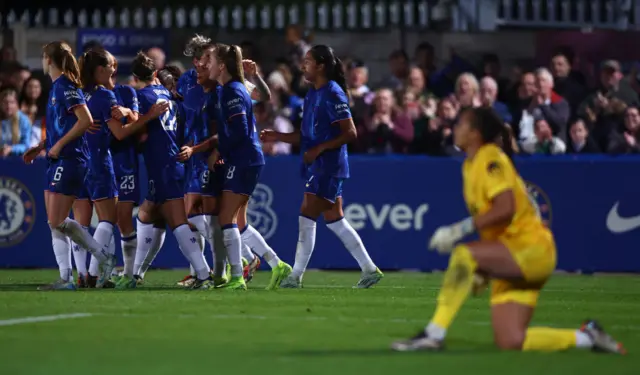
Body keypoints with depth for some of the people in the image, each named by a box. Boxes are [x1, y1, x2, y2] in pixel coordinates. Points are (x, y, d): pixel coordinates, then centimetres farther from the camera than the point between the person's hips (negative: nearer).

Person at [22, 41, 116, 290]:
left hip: (69, 160, -10)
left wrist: (59, 145, -18)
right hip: (58, 162, 10)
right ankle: (66, 278, 6)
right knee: (54, 223, 6)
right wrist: (40, 147, 17)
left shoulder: (65, 87, -13)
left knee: (58, 221, -10)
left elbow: (86, 120, -21)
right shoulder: (56, 87, 16)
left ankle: (103, 256, -2)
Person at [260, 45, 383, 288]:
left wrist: (319, 149, -21)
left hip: (328, 167, -10)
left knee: (307, 217, -8)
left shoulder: (332, 94, -14)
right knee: (335, 221, 12)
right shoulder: (313, 94, 14)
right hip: (317, 168, 10)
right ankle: (369, 270, 17)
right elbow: (306, 135, 19)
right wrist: (277, 137, 9)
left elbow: (350, 133, -18)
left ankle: (296, 277, -4)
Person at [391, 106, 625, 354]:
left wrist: (459, 230, -27)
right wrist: (482, 270, 18)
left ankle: (434, 335, -28)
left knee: (463, 255, -30)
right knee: (510, 342, 1)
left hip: (532, 249, -9)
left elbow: (505, 209, -25)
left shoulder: (490, 158, -10)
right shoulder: (470, 166, 16)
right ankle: (586, 337, 17)